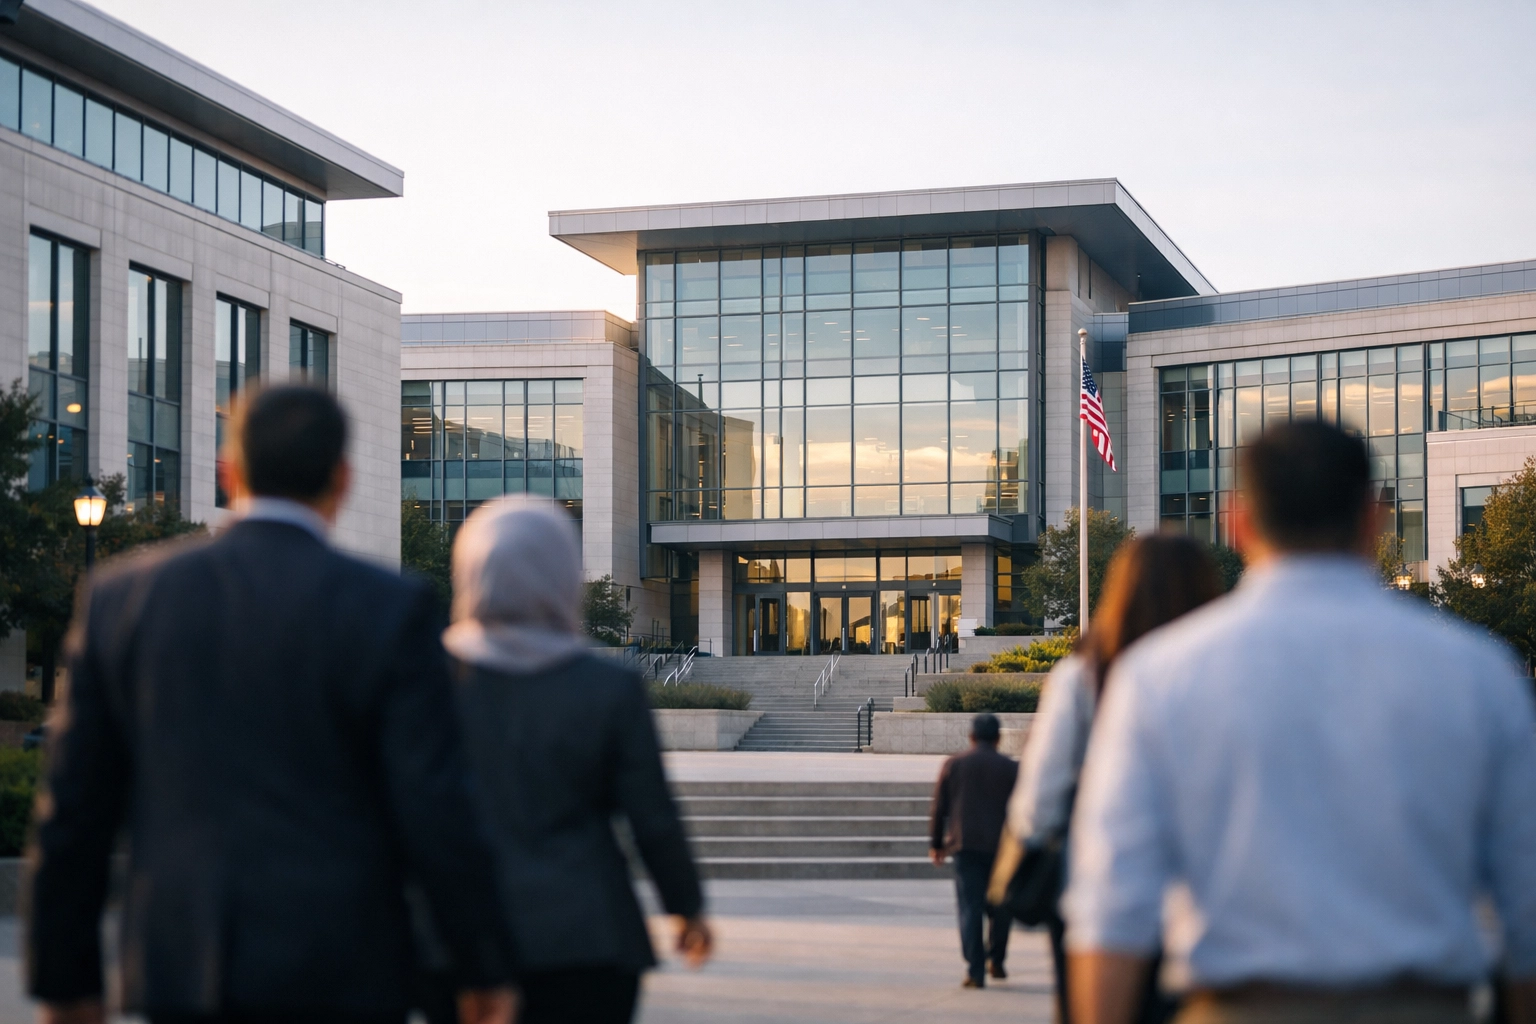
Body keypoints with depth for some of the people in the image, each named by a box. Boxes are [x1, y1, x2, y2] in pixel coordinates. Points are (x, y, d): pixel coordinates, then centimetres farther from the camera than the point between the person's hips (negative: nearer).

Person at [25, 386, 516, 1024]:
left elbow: (74, 804, 4)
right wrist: (486, 969, 1)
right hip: (336, 970, -3)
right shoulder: (387, 611, -8)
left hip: (183, 965, 3)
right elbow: (435, 807, -10)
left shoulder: (123, 598, 2)